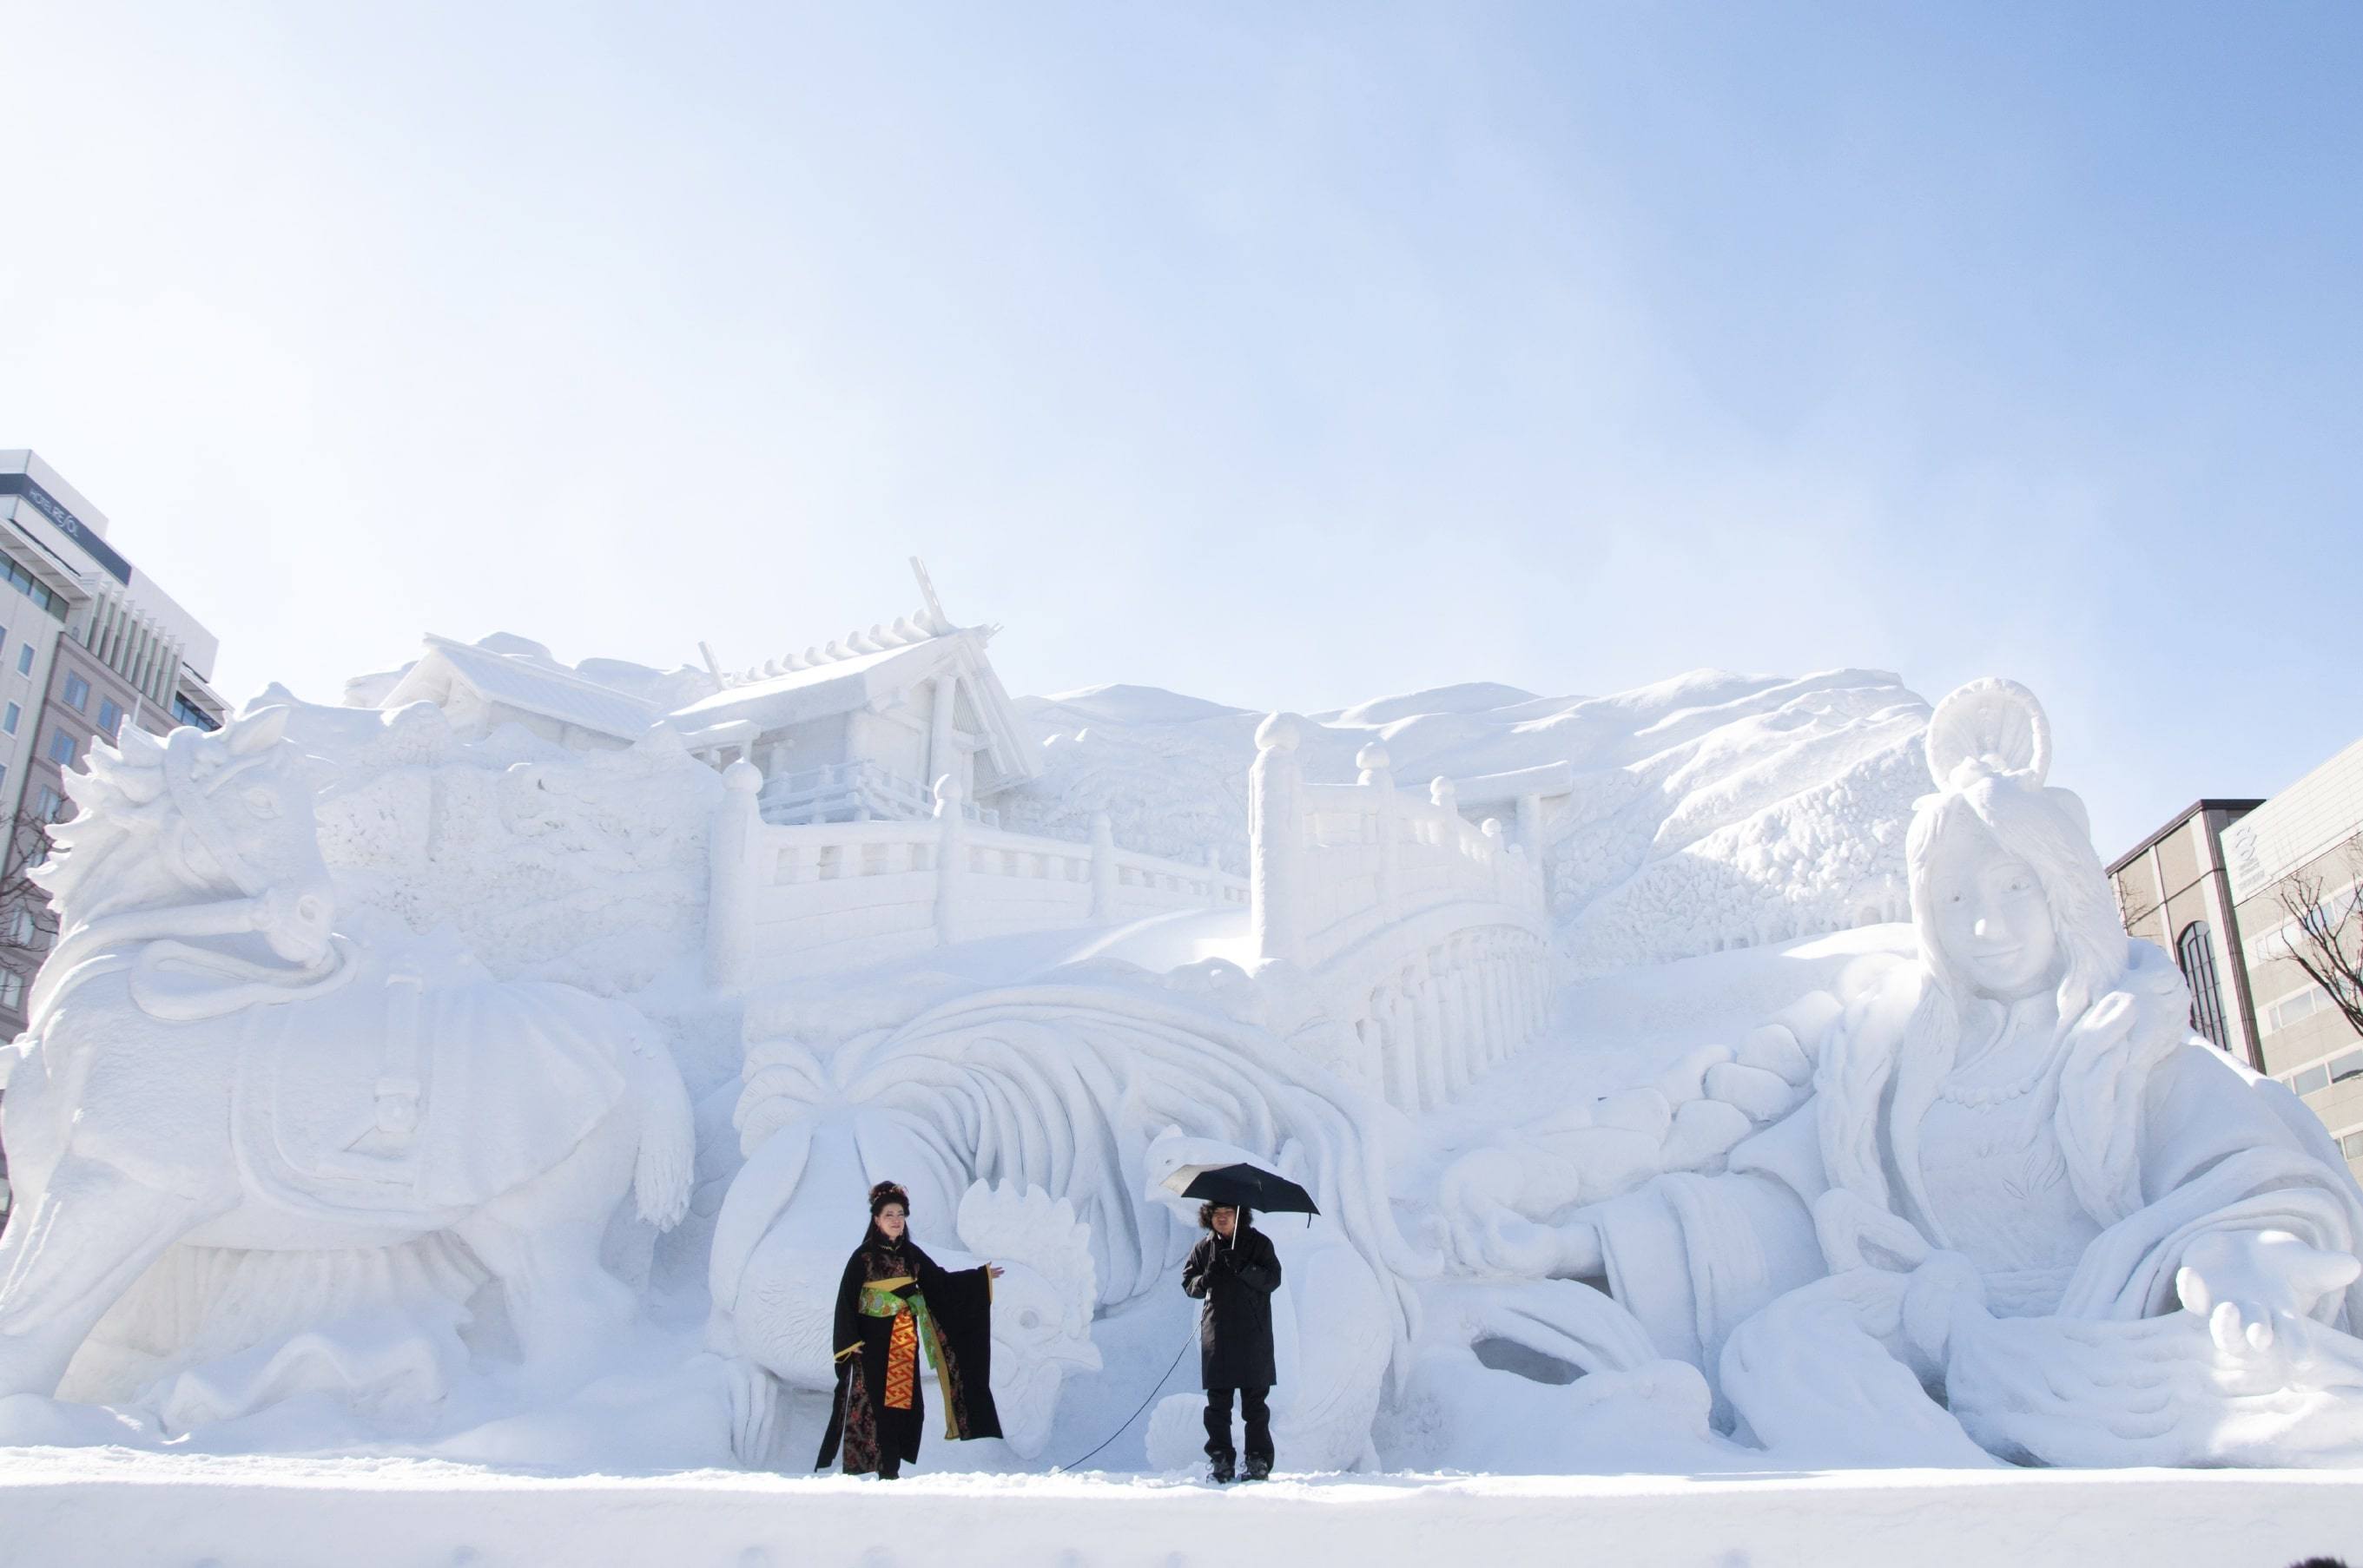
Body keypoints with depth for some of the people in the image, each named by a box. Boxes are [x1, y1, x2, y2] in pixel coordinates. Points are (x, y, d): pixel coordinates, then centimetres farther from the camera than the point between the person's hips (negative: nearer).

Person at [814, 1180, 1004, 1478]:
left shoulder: (912, 1254, 7)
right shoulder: (863, 1257, -7)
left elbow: (940, 1282, 13)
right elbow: (847, 1299, -8)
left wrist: (981, 1276, 10)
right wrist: (850, 1340, -16)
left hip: (904, 1341, 5)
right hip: (875, 1339, -5)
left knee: (903, 1399, 4)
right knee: (876, 1401, -5)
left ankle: (891, 1467, 12)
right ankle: (885, 1468, 0)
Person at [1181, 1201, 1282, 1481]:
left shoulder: (1258, 1243, 2)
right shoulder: (1205, 1246, 10)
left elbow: (1273, 1279, -7)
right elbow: (1188, 1282, 11)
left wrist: (1244, 1269, -22)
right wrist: (1204, 1281, -11)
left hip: (1252, 1332, -2)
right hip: (1216, 1331, 3)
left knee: (1254, 1400, -1)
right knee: (1218, 1400, 2)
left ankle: (1258, 1460, 6)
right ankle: (1220, 1460, 10)